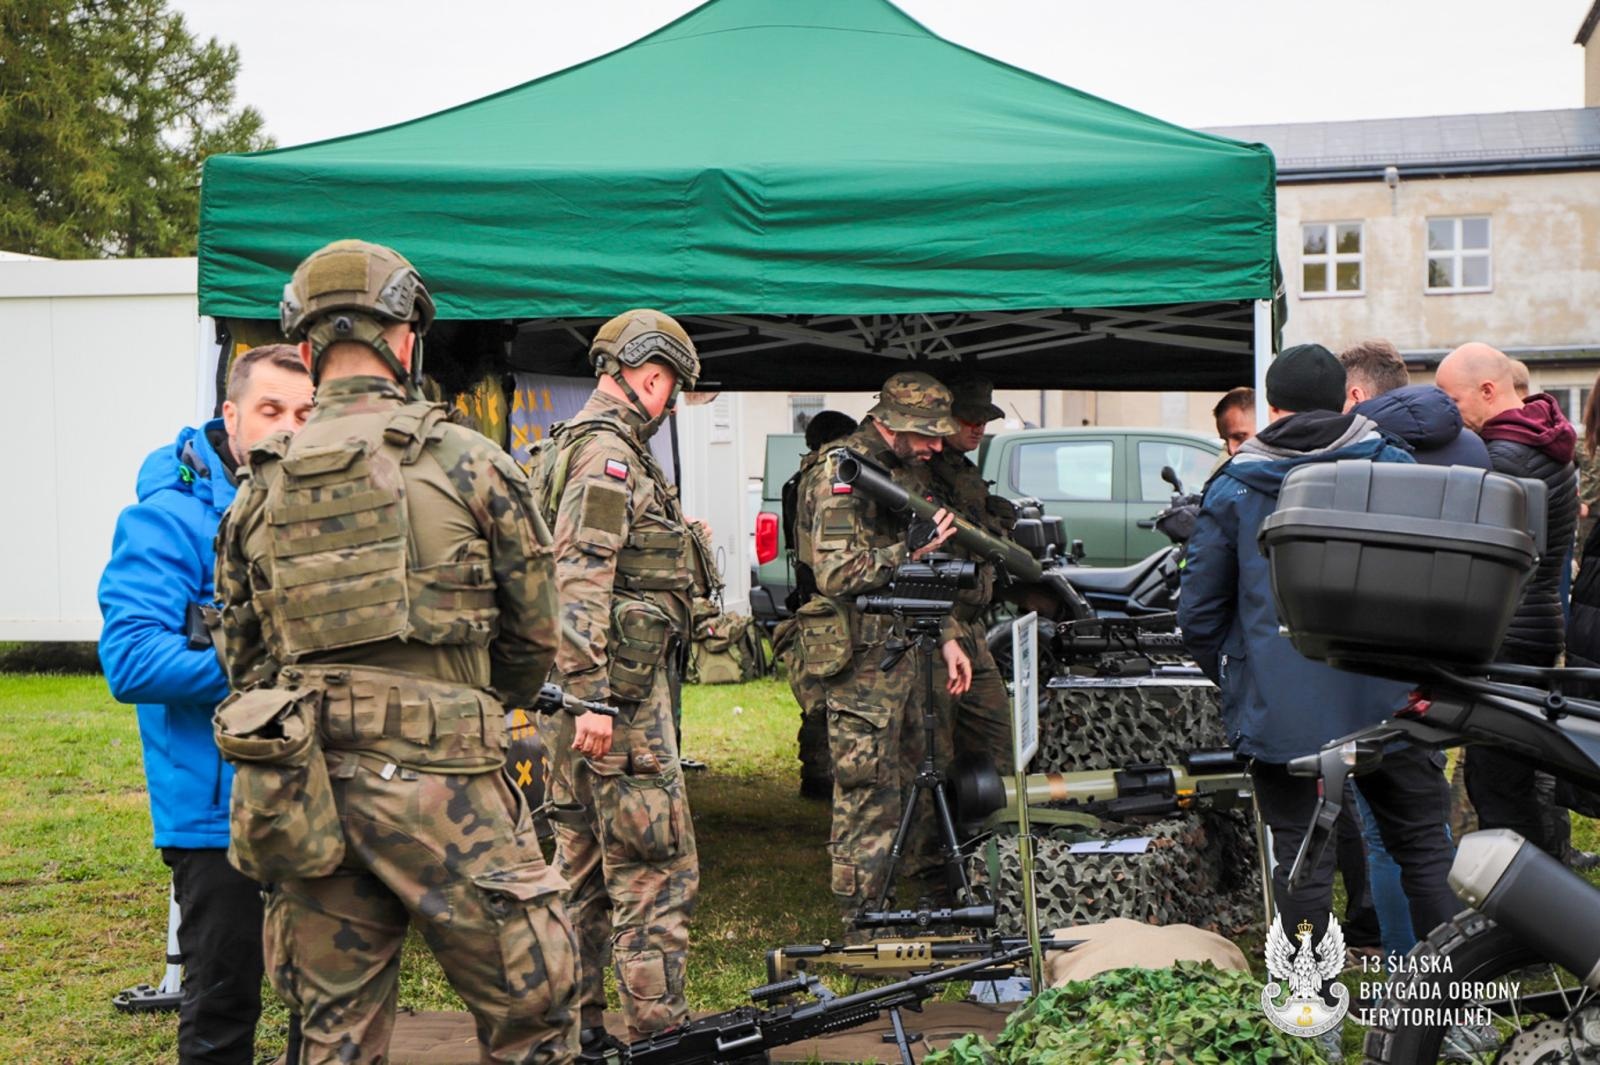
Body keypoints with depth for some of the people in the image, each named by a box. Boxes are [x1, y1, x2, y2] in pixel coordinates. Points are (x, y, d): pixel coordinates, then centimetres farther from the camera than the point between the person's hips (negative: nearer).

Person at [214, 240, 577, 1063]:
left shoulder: (260, 491, 10)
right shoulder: (470, 464, -2)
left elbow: (244, 660, 15)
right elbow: (535, 631, 5)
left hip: (306, 788, 5)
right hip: (438, 781, -5)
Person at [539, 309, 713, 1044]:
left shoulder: (584, 444, 19)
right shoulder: (608, 452, -13)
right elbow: (580, 580, -22)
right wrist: (593, 698, -26)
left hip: (589, 685, 11)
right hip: (621, 687, -11)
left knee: (583, 861, 14)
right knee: (657, 868, -6)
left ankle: (574, 1026, 21)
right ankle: (658, 1031, -3)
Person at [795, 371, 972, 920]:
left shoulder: (914, 469, 14)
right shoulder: (840, 473, -14)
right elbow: (837, 574, -22)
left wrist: (947, 637, 16)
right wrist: (911, 551, -20)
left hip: (916, 647, 9)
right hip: (864, 654, -9)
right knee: (869, 792, -4)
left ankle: (941, 898, 30)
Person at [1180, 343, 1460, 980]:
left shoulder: (1233, 488, 2)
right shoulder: (1393, 466, 2)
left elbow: (1199, 612, 4)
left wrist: (1232, 677, 18)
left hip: (1280, 709, -1)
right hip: (1384, 701, 1)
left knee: (1301, 861, 6)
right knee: (1423, 846, 13)